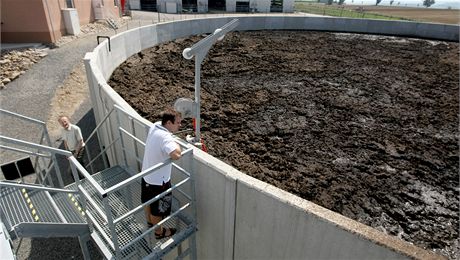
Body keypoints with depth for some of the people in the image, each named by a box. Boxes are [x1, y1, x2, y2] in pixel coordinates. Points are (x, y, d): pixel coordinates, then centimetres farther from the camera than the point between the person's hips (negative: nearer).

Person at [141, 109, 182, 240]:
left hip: (147, 174, 9)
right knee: (158, 209, 17)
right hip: (158, 180, -9)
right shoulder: (165, 137, -34)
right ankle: (159, 232, 41)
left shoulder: (154, 126, -7)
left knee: (148, 201, 31)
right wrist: (176, 143, -31)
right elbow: (176, 155, -51)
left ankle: (150, 222, 57)